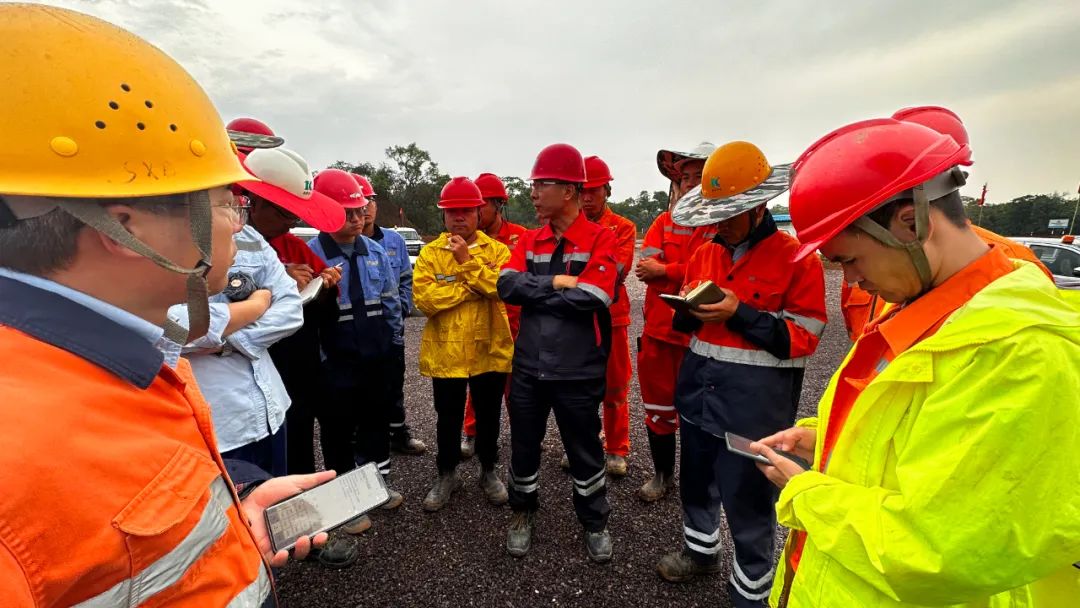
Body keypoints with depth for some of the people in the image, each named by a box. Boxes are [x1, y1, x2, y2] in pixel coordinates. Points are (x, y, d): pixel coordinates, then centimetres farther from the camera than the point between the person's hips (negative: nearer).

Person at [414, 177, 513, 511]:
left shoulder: (496, 250, 0)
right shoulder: (430, 252, 0)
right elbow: (424, 299, -15)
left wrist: (467, 260, -20)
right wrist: (473, 288, -18)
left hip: (490, 351, 0)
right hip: (445, 353, 0)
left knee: (488, 416, 16)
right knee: (448, 419, 15)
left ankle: (488, 471, 38)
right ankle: (447, 474, 37)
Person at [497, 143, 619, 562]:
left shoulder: (600, 239, -9)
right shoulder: (529, 240, 5)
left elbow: (593, 296, -23)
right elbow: (506, 285, -8)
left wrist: (533, 292, -13)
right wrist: (557, 283, -19)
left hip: (577, 371, -4)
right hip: (527, 365, 4)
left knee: (585, 450, 14)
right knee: (524, 445, 18)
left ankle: (594, 522, 38)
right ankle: (523, 512, 42)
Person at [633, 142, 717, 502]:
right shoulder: (663, 222, 9)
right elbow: (645, 268, -6)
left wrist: (665, 271, -14)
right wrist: (689, 274, -17)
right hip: (657, 330, 4)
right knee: (658, 407, 14)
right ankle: (662, 474, 34)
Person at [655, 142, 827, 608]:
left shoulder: (797, 258, -10)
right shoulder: (703, 254, 7)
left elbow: (804, 338, -13)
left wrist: (740, 314, -22)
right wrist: (688, 309, -8)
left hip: (756, 401, -6)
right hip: (699, 387, 6)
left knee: (747, 500, 8)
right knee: (696, 480, 22)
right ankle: (700, 551, 48)